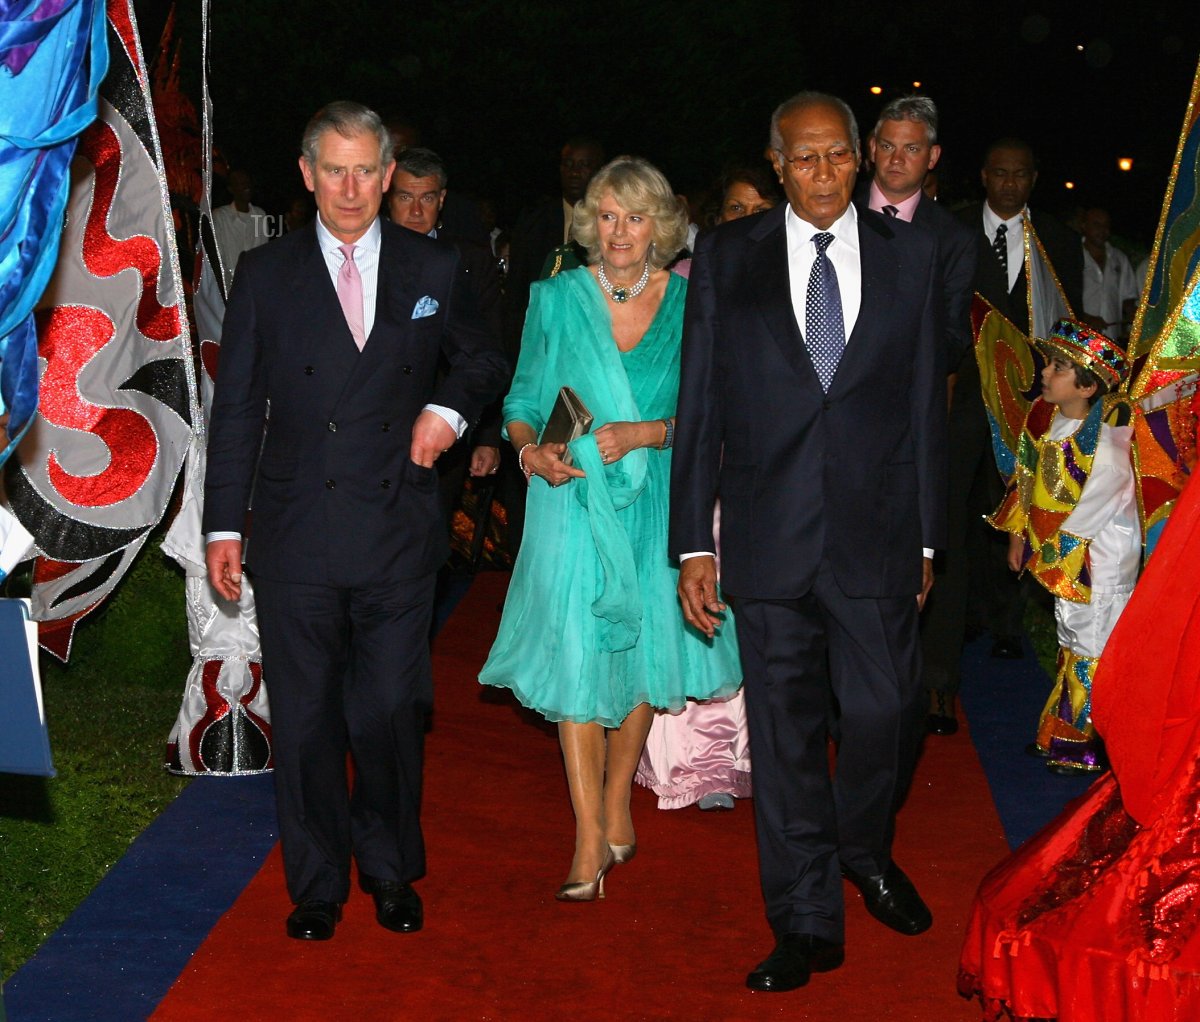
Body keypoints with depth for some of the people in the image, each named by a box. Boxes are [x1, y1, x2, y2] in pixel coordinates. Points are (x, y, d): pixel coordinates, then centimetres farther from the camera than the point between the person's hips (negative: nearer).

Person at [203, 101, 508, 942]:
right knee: (305, 719, 7)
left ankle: (391, 870, 25)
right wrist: (225, 525, 1)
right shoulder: (265, 275, 4)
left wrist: (449, 408, -1)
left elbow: (486, 361, 21)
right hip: (296, 534, 0)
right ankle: (317, 882, 22)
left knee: (392, 713, 6)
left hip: (397, 532, 0)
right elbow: (237, 408, 5)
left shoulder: (433, 270, 6)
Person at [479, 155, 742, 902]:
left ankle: (617, 805, 28)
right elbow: (523, 400, 6)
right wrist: (530, 450, -13)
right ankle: (592, 840, -1)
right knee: (576, 657, -7)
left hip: (655, 501, 1)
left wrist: (644, 432, -16)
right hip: (572, 499, -1)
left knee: (643, 652, 9)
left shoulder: (690, 303, 0)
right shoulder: (557, 299, 1)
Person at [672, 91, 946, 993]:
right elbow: (699, 406, 3)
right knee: (785, 733, 5)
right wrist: (693, 544, -1)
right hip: (770, 537, 0)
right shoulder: (726, 258, 3)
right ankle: (807, 925, 19)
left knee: (885, 715, 2)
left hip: (877, 536, 1)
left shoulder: (910, 253, 6)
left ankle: (866, 850, 35)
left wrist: (929, 536, 6)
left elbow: (927, 402, 7)